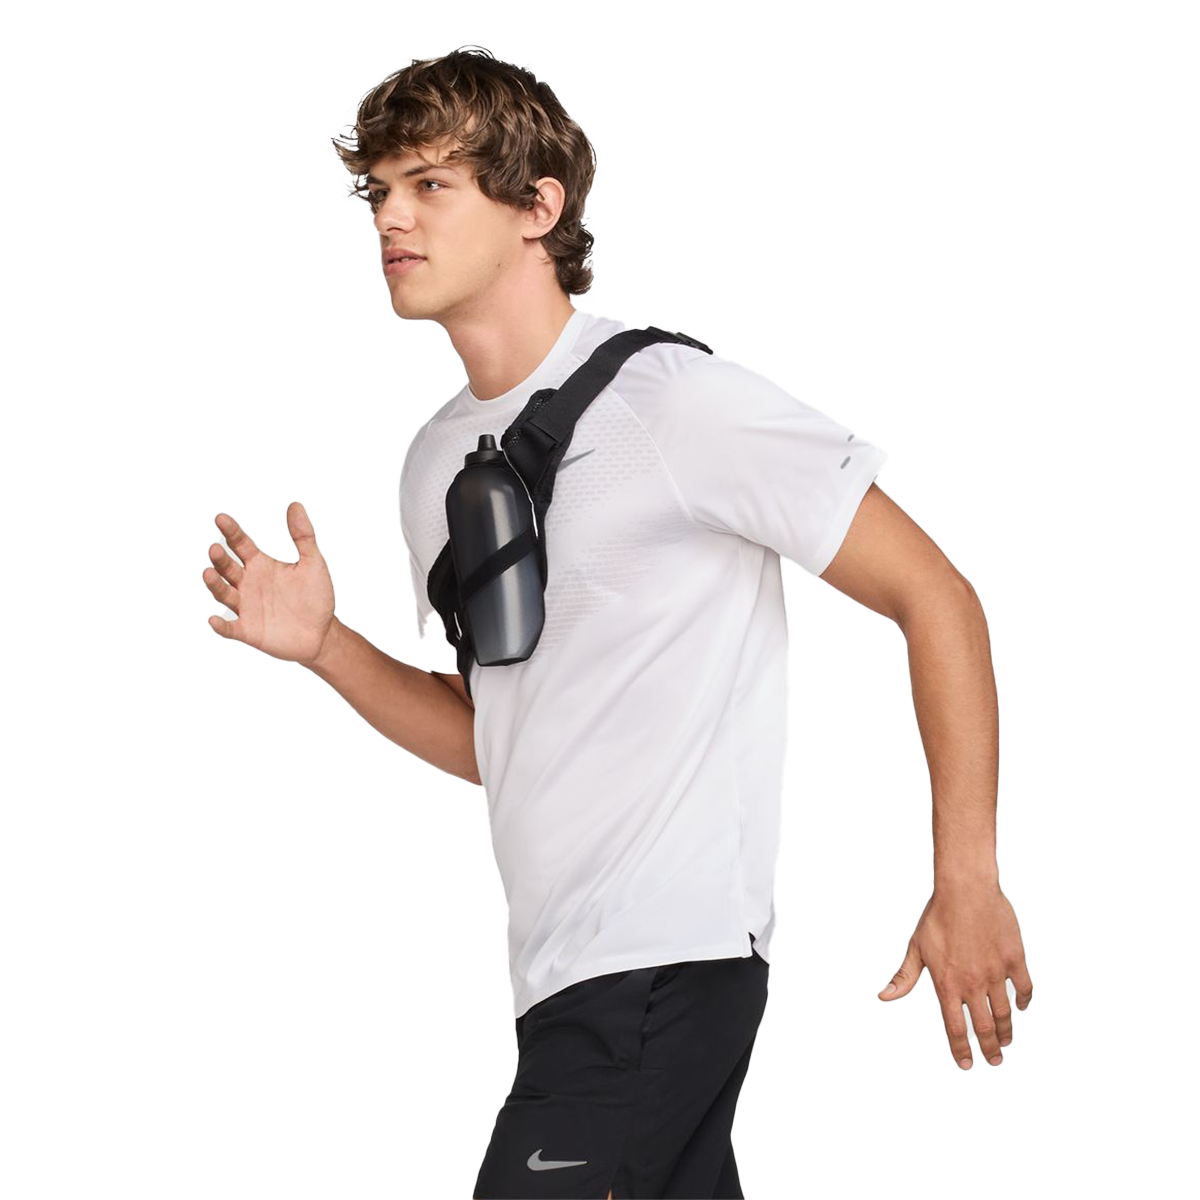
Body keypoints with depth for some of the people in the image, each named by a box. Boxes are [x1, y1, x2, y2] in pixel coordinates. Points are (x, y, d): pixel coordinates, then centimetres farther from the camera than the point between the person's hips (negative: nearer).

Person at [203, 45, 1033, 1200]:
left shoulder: (676, 398, -10)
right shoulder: (437, 463, 14)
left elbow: (935, 596, -10)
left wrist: (967, 878, -14)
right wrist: (324, 647, 3)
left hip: (665, 962, -8)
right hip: (558, 968, 8)